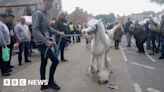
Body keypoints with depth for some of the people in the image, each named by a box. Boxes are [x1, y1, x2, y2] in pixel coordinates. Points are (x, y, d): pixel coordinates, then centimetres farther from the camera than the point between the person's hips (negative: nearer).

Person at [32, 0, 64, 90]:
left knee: (44, 63, 13)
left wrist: (58, 33, 14)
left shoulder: (46, 13, 10)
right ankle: (50, 81, 11)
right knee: (55, 60, -7)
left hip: (45, 42, 9)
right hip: (42, 43, -9)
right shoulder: (37, 13, -17)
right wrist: (46, 41, -28)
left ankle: (43, 84, 24)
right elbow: (35, 30, -24)